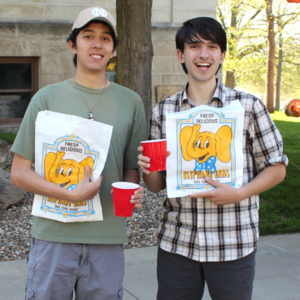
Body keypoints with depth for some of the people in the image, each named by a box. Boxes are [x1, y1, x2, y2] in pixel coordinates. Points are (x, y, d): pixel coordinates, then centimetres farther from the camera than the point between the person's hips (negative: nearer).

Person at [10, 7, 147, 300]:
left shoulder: (130, 102, 9)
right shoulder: (47, 97, 3)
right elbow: (19, 173, 0)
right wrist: (71, 194, -15)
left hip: (108, 237, 2)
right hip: (53, 234, -1)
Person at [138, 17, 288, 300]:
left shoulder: (248, 106, -2)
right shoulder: (163, 111, 5)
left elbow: (276, 168, 3)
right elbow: (157, 185, 11)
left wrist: (238, 194, -13)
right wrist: (149, 170, -12)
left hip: (233, 244, -2)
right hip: (176, 242, 2)